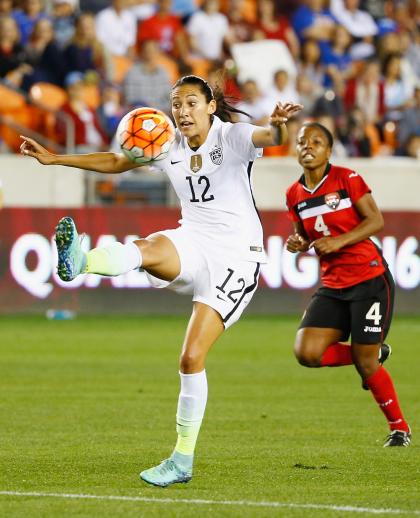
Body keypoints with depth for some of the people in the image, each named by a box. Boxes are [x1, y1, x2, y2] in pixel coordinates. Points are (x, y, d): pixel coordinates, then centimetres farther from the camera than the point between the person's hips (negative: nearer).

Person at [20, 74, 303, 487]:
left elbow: (271, 137, -29)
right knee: (152, 247, -33)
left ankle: (183, 459, -3)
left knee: (192, 357, -12)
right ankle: (80, 262, -63)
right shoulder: (168, 145, 7)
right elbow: (115, 162, 20)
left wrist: (278, 126, -54)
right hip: (193, 249, 5)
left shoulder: (232, 137, -9)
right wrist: (55, 159, 17)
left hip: (236, 256, -5)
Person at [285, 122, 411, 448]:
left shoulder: (347, 179, -8)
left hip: (369, 279, -6)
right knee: (307, 353, -12)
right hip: (333, 286, 6)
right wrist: (298, 243, -3)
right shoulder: (295, 195, 7)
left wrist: (339, 241, -21)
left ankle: (400, 428, 15)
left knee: (365, 364, -7)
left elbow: (376, 220, -10)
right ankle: (374, 354, 14)